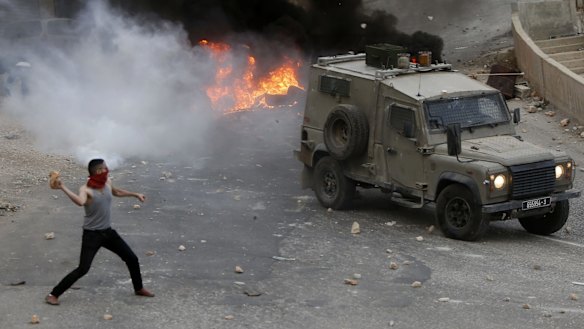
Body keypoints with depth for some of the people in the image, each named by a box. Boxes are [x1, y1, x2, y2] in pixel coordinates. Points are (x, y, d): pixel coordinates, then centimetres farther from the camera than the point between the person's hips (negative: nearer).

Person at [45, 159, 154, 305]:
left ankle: (139, 288, 35)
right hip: (92, 234, -7)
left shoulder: (107, 182, 1)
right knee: (83, 269, -14)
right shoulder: (86, 189, -20)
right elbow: (80, 201, -44)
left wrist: (135, 194, 34)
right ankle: (53, 294, -2)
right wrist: (63, 188, -50)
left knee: (132, 259, 13)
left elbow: (116, 192, 26)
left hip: (108, 232, 7)